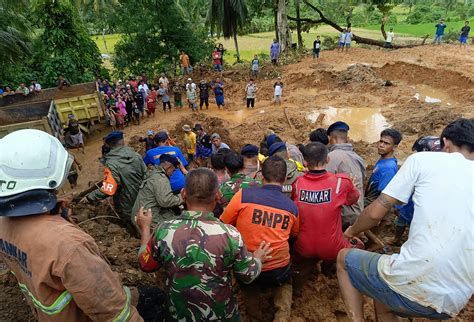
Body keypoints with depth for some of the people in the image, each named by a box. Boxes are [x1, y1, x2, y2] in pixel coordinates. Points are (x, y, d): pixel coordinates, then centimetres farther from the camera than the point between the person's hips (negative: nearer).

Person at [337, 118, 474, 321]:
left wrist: (352, 231, 16)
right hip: (454, 304, 6)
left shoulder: (422, 159, -1)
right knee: (383, 295, 33)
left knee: (344, 258, 20)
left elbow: (376, 212, -3)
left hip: (413, 284, -6)